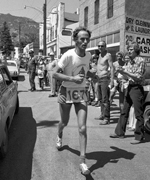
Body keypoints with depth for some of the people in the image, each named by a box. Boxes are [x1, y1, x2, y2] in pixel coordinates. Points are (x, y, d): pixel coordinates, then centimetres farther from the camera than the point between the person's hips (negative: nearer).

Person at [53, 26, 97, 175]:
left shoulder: (88, 55, -1)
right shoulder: (68, 55, -19)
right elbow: (55, 74, -17)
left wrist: (93, 75, -2)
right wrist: (72, 78, -28)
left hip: (81, 93, 3)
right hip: (66, 92, -3)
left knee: (82, 128, -8)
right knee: (64, 122, 18)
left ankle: (82, 161, 0)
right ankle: (59, 137, 54)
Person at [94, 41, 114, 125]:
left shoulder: (108, 55, -8)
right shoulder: (100, 55, 16)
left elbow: (112, 68, -14)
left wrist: (112, 81, -21)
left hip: (105, 78, -8)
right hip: (99, 79, 8)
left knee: (105, 99, -10)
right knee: (101, 98, 13)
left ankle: (107, 118, -6)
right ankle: (103, 115, 22)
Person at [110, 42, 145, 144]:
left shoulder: (141, 60, -10)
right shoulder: (130, 61, 12)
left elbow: (139, 77, -15)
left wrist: (125, 72, -19)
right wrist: (122, 71, -6)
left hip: (137, 88, -8)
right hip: (129, 87, 8)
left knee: (138, 114, 0)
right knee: (124, 112, 13)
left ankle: (139, 137, 10)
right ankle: (120, 132, 24)